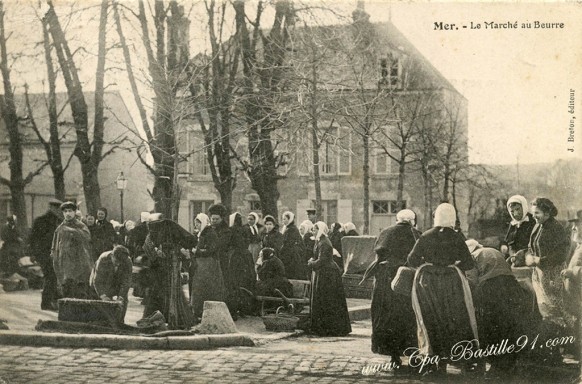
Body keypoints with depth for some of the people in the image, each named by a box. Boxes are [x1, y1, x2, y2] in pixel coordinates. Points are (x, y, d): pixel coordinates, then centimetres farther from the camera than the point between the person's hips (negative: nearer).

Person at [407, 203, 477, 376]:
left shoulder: (426, 236, 1)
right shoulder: (456, 237, -3)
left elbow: (412, 260, 0)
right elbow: (469, 263, -3)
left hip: (426, 281, 1)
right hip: (450, 281, -1)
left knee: (429, 320, 11)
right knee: (450, 321, 11)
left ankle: (430, 362, 9)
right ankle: (443, 362, 8)